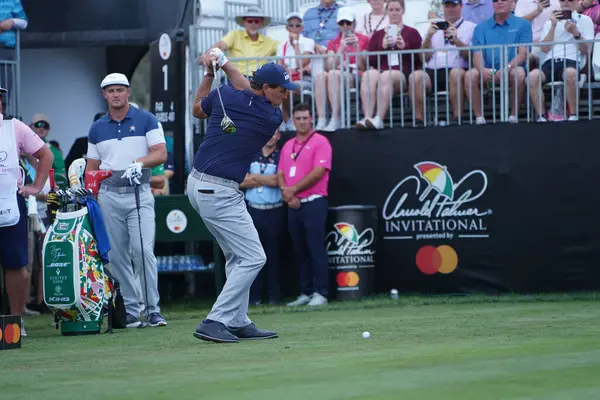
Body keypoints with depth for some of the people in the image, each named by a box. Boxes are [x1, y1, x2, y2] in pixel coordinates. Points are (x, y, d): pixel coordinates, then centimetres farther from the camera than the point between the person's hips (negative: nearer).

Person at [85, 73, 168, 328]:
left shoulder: (146, 120, 3)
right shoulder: (97, 129, 12)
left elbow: (161, 154, -7)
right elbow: (92, 168, 15)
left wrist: (140, 162, -25)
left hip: (139, 194, -3)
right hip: (108, 196, 3)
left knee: (144, 251, -14)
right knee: (117, 256, 2)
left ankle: (154, 309, -10)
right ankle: (130, 310, 8)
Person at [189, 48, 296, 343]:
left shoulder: (224, 95, 0)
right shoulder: (273, 119, -11)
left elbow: (197, 109, 22)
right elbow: (245, 89, 5)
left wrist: (210, 71, 20)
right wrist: (224, 63, 4)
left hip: (198, 184, 8)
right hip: (219, 193, -8)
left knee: (238, 256, 18)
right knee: (252, 258, -5)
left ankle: (238, 322, 19)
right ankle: (215, 323, -11)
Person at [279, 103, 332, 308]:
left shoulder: (320, 142, -3)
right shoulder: (288, 146, 18)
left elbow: (319, 172, -13)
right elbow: (280, 174, 13)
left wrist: (293, 189, -10)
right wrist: (286, 192, -7)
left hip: (313, 203, -7)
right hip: (294, 205, 7)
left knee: (316, 250, -9)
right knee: (299, 251, 8)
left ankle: (320, 293, -8)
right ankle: (305, 293, 12)